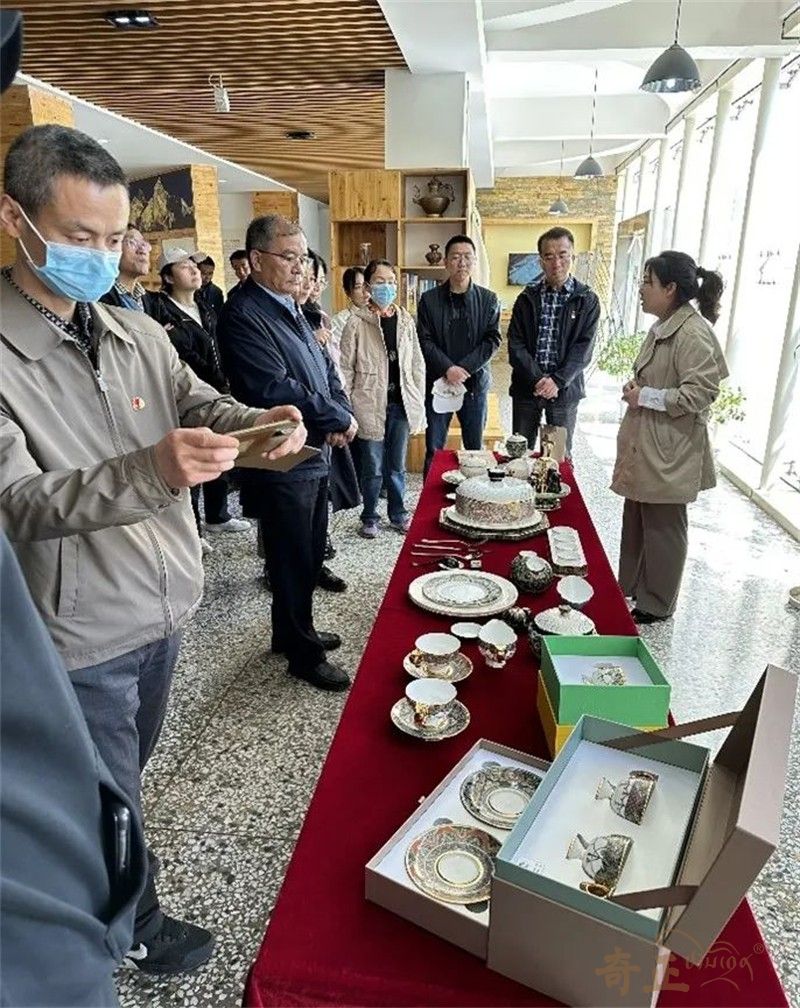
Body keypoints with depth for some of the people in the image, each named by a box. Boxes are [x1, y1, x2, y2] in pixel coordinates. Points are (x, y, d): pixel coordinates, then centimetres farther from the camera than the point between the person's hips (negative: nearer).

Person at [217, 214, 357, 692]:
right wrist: (338, 420, -14)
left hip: (316, 455, 9)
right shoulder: (243, 315, -16)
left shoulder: (292, 309, 14)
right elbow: (275, 390, -25)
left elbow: (326, 370, 16)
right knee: (294, 562, 5)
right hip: (283, 463, -9)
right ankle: (303, 653, 23)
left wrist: (342, 416, -3)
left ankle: (294, 631, 39)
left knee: (311, 555, 19)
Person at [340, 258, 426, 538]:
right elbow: (346, 368, -5)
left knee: (397, 466, 14)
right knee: (373, 468, 6)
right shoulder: (357, 322, -6)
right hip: (370, 406, -3)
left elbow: (417, 364, 10)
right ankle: (369, 518, 23)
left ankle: (398, 514, 30)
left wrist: (418, 403, 6)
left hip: (401, 404, 4)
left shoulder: (405, 320, 6)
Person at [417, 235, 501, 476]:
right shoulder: (429, 299, 2)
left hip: (475, 383, 1)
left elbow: (493, 340, -2)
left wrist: (463, 369, -14)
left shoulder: (488, 300, 4)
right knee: (434, 450, 4)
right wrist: (448, 369, -17)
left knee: (476, 449, 8)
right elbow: (425, 340, -3)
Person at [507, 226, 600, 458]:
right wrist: (538, 379, -16)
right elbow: (516, 345, -4)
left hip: (565, 389, -1)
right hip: (526, 387, 1)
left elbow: (583, 349, -6)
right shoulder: (527, 298, 4)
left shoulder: (587, 300, 1)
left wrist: (557, 381, -19)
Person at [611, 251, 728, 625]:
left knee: (662, 527, 5)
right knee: (636, 520, 18)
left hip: (669, 451, -9)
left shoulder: (693, 333, -18)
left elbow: (701, 392, -23)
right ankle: (630, 588, 34)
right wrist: (635, 388, 6)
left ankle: (656, 604, 22)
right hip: (644, 446, 9)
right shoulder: (662, 327, 11)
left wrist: (646, 397, -18)